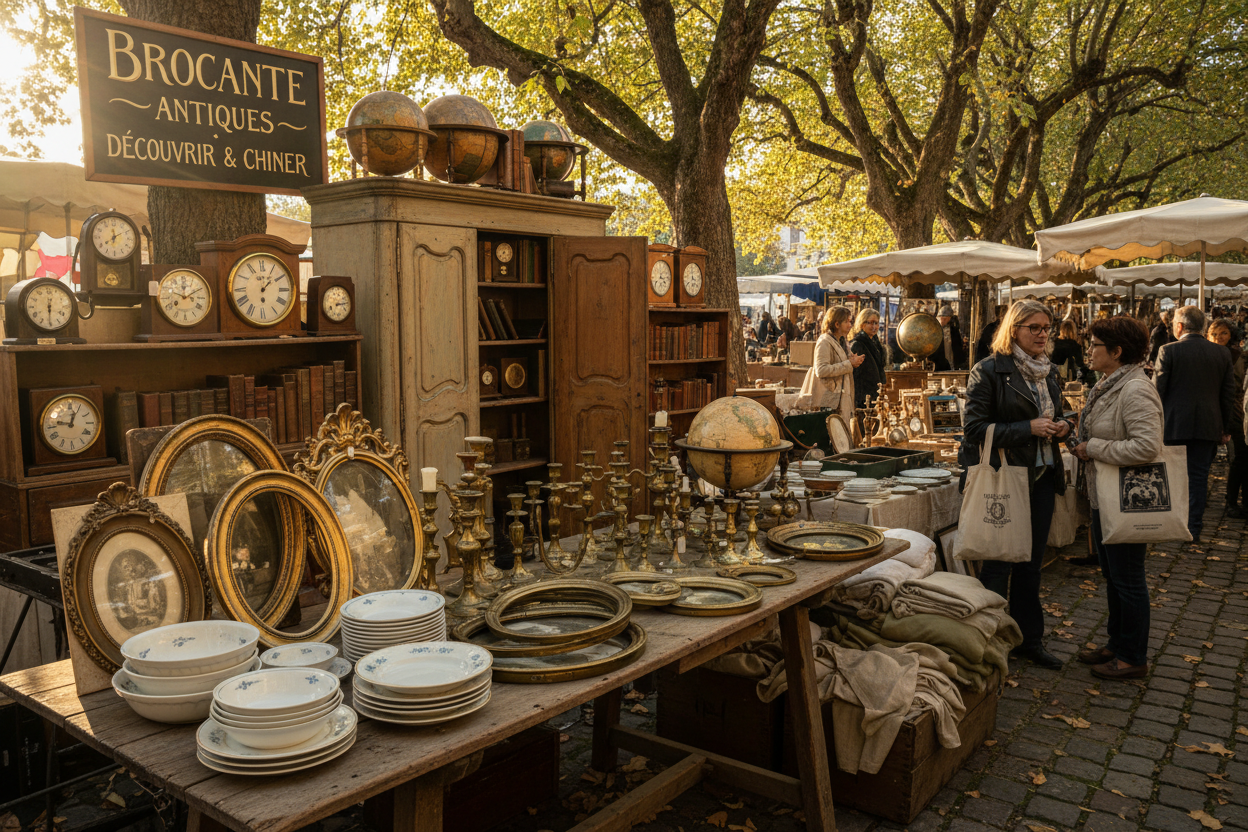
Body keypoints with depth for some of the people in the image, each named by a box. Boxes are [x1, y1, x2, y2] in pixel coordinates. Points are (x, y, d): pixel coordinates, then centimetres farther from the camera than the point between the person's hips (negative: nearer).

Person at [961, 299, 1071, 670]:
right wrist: (1028, 428, -21)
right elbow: (974, 427, -15)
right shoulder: (988, 371, -11)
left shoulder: (1049, 371, 12)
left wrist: (1060, 426, 1)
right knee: (998, 565, 0)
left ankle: (1029, 639, 27)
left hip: (1042, 478, 7)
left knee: (1031, 564, 15)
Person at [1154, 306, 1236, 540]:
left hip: (1174, 424, -2)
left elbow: (1158, 389, -8)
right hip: (1208, 425, 3)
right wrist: (1226, 427, 15)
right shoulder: (1222, 353, 3)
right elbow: (1228, 394, 8)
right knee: (1198, 476, 8)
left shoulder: (1168, 351, -9)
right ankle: (1193, 527, 10)